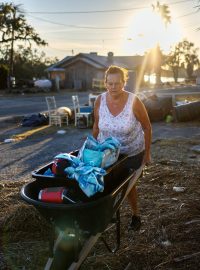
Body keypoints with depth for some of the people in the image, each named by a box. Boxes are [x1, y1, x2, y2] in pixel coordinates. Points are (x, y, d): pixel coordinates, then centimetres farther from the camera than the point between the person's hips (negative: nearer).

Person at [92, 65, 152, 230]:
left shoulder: (134, 102, -22)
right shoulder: (100, 101, -13)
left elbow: (147, 127, -11)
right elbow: (96, 126, 2)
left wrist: (147, 153, -8)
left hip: (132, 153, -2)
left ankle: (136, 215, 37)